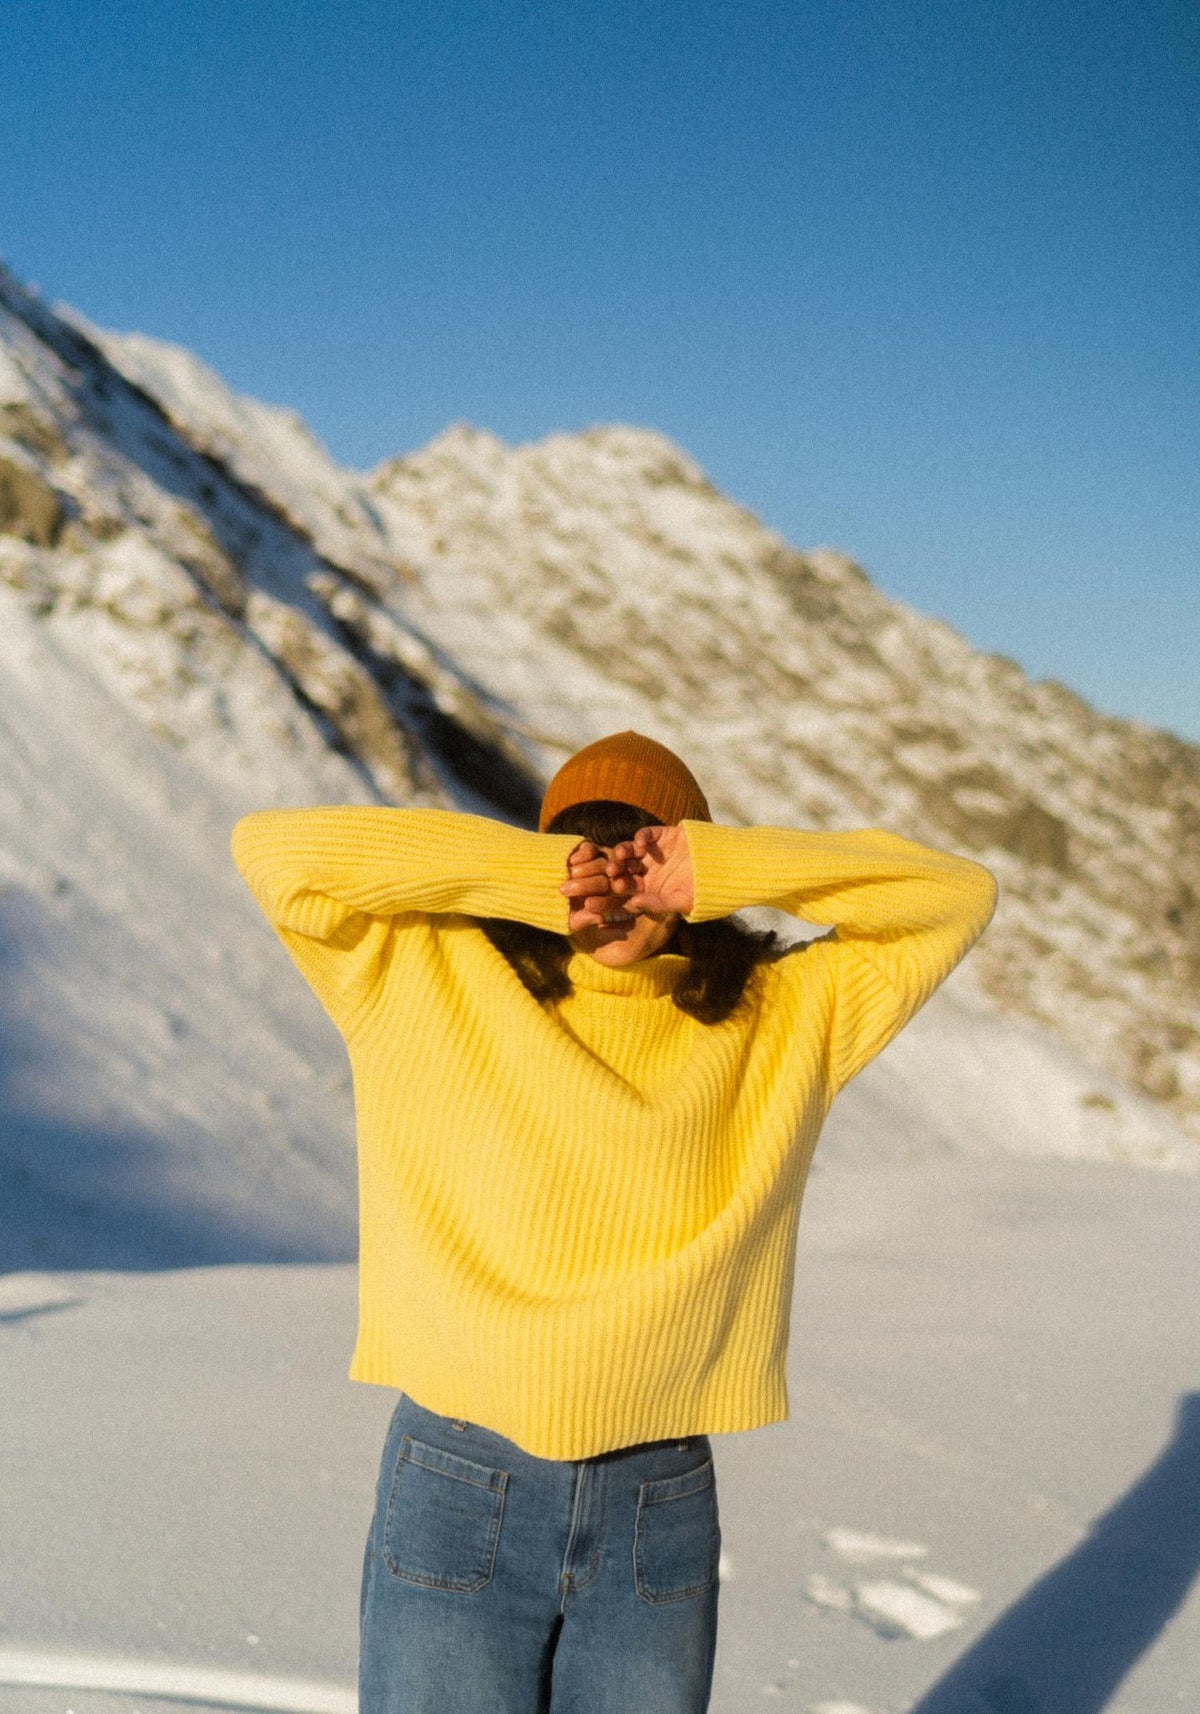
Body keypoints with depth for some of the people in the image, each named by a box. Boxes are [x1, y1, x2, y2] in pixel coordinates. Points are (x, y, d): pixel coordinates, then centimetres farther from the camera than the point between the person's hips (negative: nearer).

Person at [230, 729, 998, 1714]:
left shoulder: (782, 1020, 5)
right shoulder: (430, 980, 2)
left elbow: (953, 898, 4)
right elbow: (272, 851, -6)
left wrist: (719, 871, -6)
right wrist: (528, 876, -9)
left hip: (662, 1517, 2)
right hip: (453, 1504, -1)